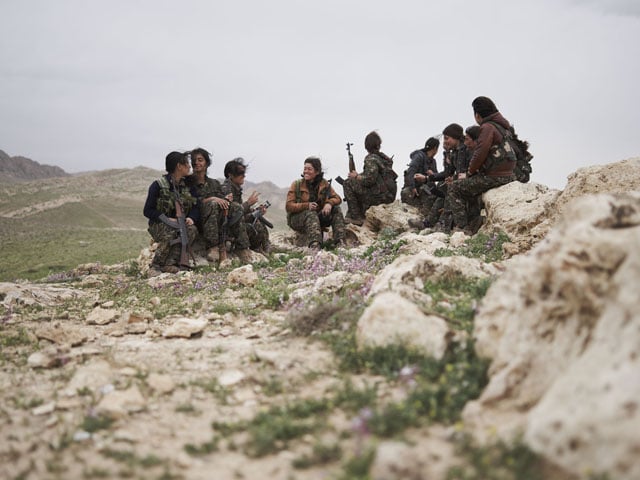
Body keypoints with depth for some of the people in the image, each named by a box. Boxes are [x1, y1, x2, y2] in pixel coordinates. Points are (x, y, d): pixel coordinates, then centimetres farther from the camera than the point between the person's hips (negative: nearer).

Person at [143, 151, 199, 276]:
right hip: (160, 225, -4)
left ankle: (171, 264, -32)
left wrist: (191, 218, -17)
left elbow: (195, 207, 6)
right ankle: (155, 266, -23)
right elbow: (147, 211, -7)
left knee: (192, 230, -30)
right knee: (169, 233, -38)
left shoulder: (187, 186, 11)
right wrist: (166, 219, -20)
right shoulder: (158, 185, -5)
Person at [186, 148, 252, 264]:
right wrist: (211, 199, -19)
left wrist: (226, 200, -13)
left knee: (236, 208, -21)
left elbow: (222, 199, 11)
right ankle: (212, 248, -39)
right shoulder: (188, 182, 5)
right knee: (213, 204, -33)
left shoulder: (214, 183, 21)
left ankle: (242, 249, -26)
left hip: (219, 220, 4)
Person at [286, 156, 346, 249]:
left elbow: (337, 198, 0)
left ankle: (340, 242, -27)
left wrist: (329, 203, -25)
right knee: (311, 214, -35)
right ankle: (314, 245, -53)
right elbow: (288, 206, -12)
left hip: (319, 217, 4)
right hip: (297, 219, -3)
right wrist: (306, 206, -28)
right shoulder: (297, 185, -6)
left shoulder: (324, 184, 3)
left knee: (336, 210, -16)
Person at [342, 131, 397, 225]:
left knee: (348, 183, -3)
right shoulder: (383, 157, 15)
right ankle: (362, 216, 27)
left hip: (380, 196, -9)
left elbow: (370, 179, -23)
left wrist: (356, 176, -5)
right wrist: (359, 176, 15)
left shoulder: (371, 159, -12)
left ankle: (355, 216, -3)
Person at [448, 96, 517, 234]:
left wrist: (470, 171, -3)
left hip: (493, 177, -10)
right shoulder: (502, 126, 18)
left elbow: (480, 153, -20)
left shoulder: (488, 127, -12)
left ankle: (462, 226, -8)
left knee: (455, 189, 1)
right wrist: (475, 170, 18)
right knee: (468, 186, 31)